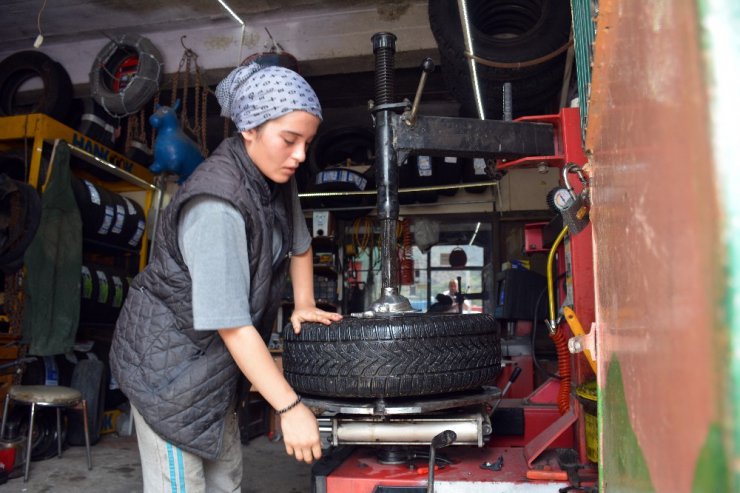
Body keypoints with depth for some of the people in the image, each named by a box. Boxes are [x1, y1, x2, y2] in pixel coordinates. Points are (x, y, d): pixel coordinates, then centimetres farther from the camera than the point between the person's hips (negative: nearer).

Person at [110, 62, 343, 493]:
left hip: (212, 358, 8)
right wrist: (291, 408, -27)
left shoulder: (276, 179, -4)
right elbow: (232, 325, -30)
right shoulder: (216, 206, -30)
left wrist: (304, 306, 1)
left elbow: (299, 245, 13)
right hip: (168, 359, -8)